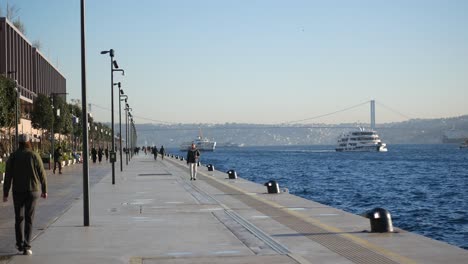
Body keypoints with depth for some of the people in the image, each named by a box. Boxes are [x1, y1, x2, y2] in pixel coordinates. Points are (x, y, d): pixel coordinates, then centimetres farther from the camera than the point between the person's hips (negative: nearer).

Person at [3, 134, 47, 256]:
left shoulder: (13, 157, -3)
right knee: (29, 219, 1)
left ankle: (20, 244, 25)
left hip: (18, 191, 1)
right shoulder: (34, 156, -5)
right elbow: (42, 174, -2)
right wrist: (44, 190, 9)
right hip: (32, 191, -1)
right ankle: (26, 247, -7)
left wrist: (5, 194, 0)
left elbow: (8, 176, -5)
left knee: (19, 218, 17)